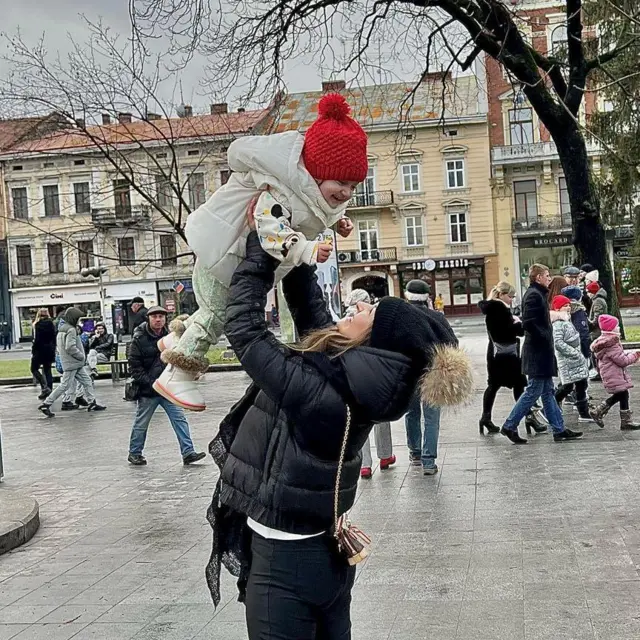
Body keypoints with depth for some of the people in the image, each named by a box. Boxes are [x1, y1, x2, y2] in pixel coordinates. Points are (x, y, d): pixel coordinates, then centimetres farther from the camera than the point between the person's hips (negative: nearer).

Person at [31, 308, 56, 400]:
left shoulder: (38, 324, -11)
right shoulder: (51, 324, 6)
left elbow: (37, 339, -15)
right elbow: (54, 338, 10)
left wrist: (33, 350, -8)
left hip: (40, 350, -6)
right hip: (50, 350, 6)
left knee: (34, 369, 6)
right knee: (47, 370, 11)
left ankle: (45, 388, -10)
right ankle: (49, 391, 9)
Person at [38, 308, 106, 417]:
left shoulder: (62, 329, 12)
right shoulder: (71, 330, -17)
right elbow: (70, 347, -26)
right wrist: (82, 356, -14)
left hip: (77, 364, 10)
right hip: (72, 363, -10)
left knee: (87, 381, 12)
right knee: (65, 385, -6)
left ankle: (92, 403, 15)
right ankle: (46, 404, -2)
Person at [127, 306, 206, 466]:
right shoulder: (139, 339, -9)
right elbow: (134, 367, -11)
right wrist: (150, 383, -18)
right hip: (147, 392, -4)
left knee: (180, 419, -3)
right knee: (141, 424, 9)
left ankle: (188, 453, -2)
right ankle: (134, 453, 27)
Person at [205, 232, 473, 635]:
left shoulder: (316, 394, -29)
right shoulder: (357, 383, -7)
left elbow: (244, 327, -21)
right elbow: (311, 312, 8)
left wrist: (261, 247, -13)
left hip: (285, 561, -8)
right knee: (330, 633, 23)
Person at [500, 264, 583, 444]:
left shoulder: (538, 294, 16)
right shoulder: (534, 295, -15)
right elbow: (528, 323, -25)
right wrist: (546, 338, -17)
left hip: (542, 353, 11)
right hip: (537, 353, -11)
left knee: (548, 392, 12)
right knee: (533, 392, -5)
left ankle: (559, 429, 17)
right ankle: (510, 426, 2)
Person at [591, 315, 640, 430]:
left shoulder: (604, 341, 10)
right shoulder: (611, 344, -22)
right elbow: (622, 360, -20)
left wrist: (630, 354, 8)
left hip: (610, 374, 10)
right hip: (615, 375, -10)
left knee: (618, 395, 18)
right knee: (623, 395, -2)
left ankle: (599, 412, 21)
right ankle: (626, 422, 6)